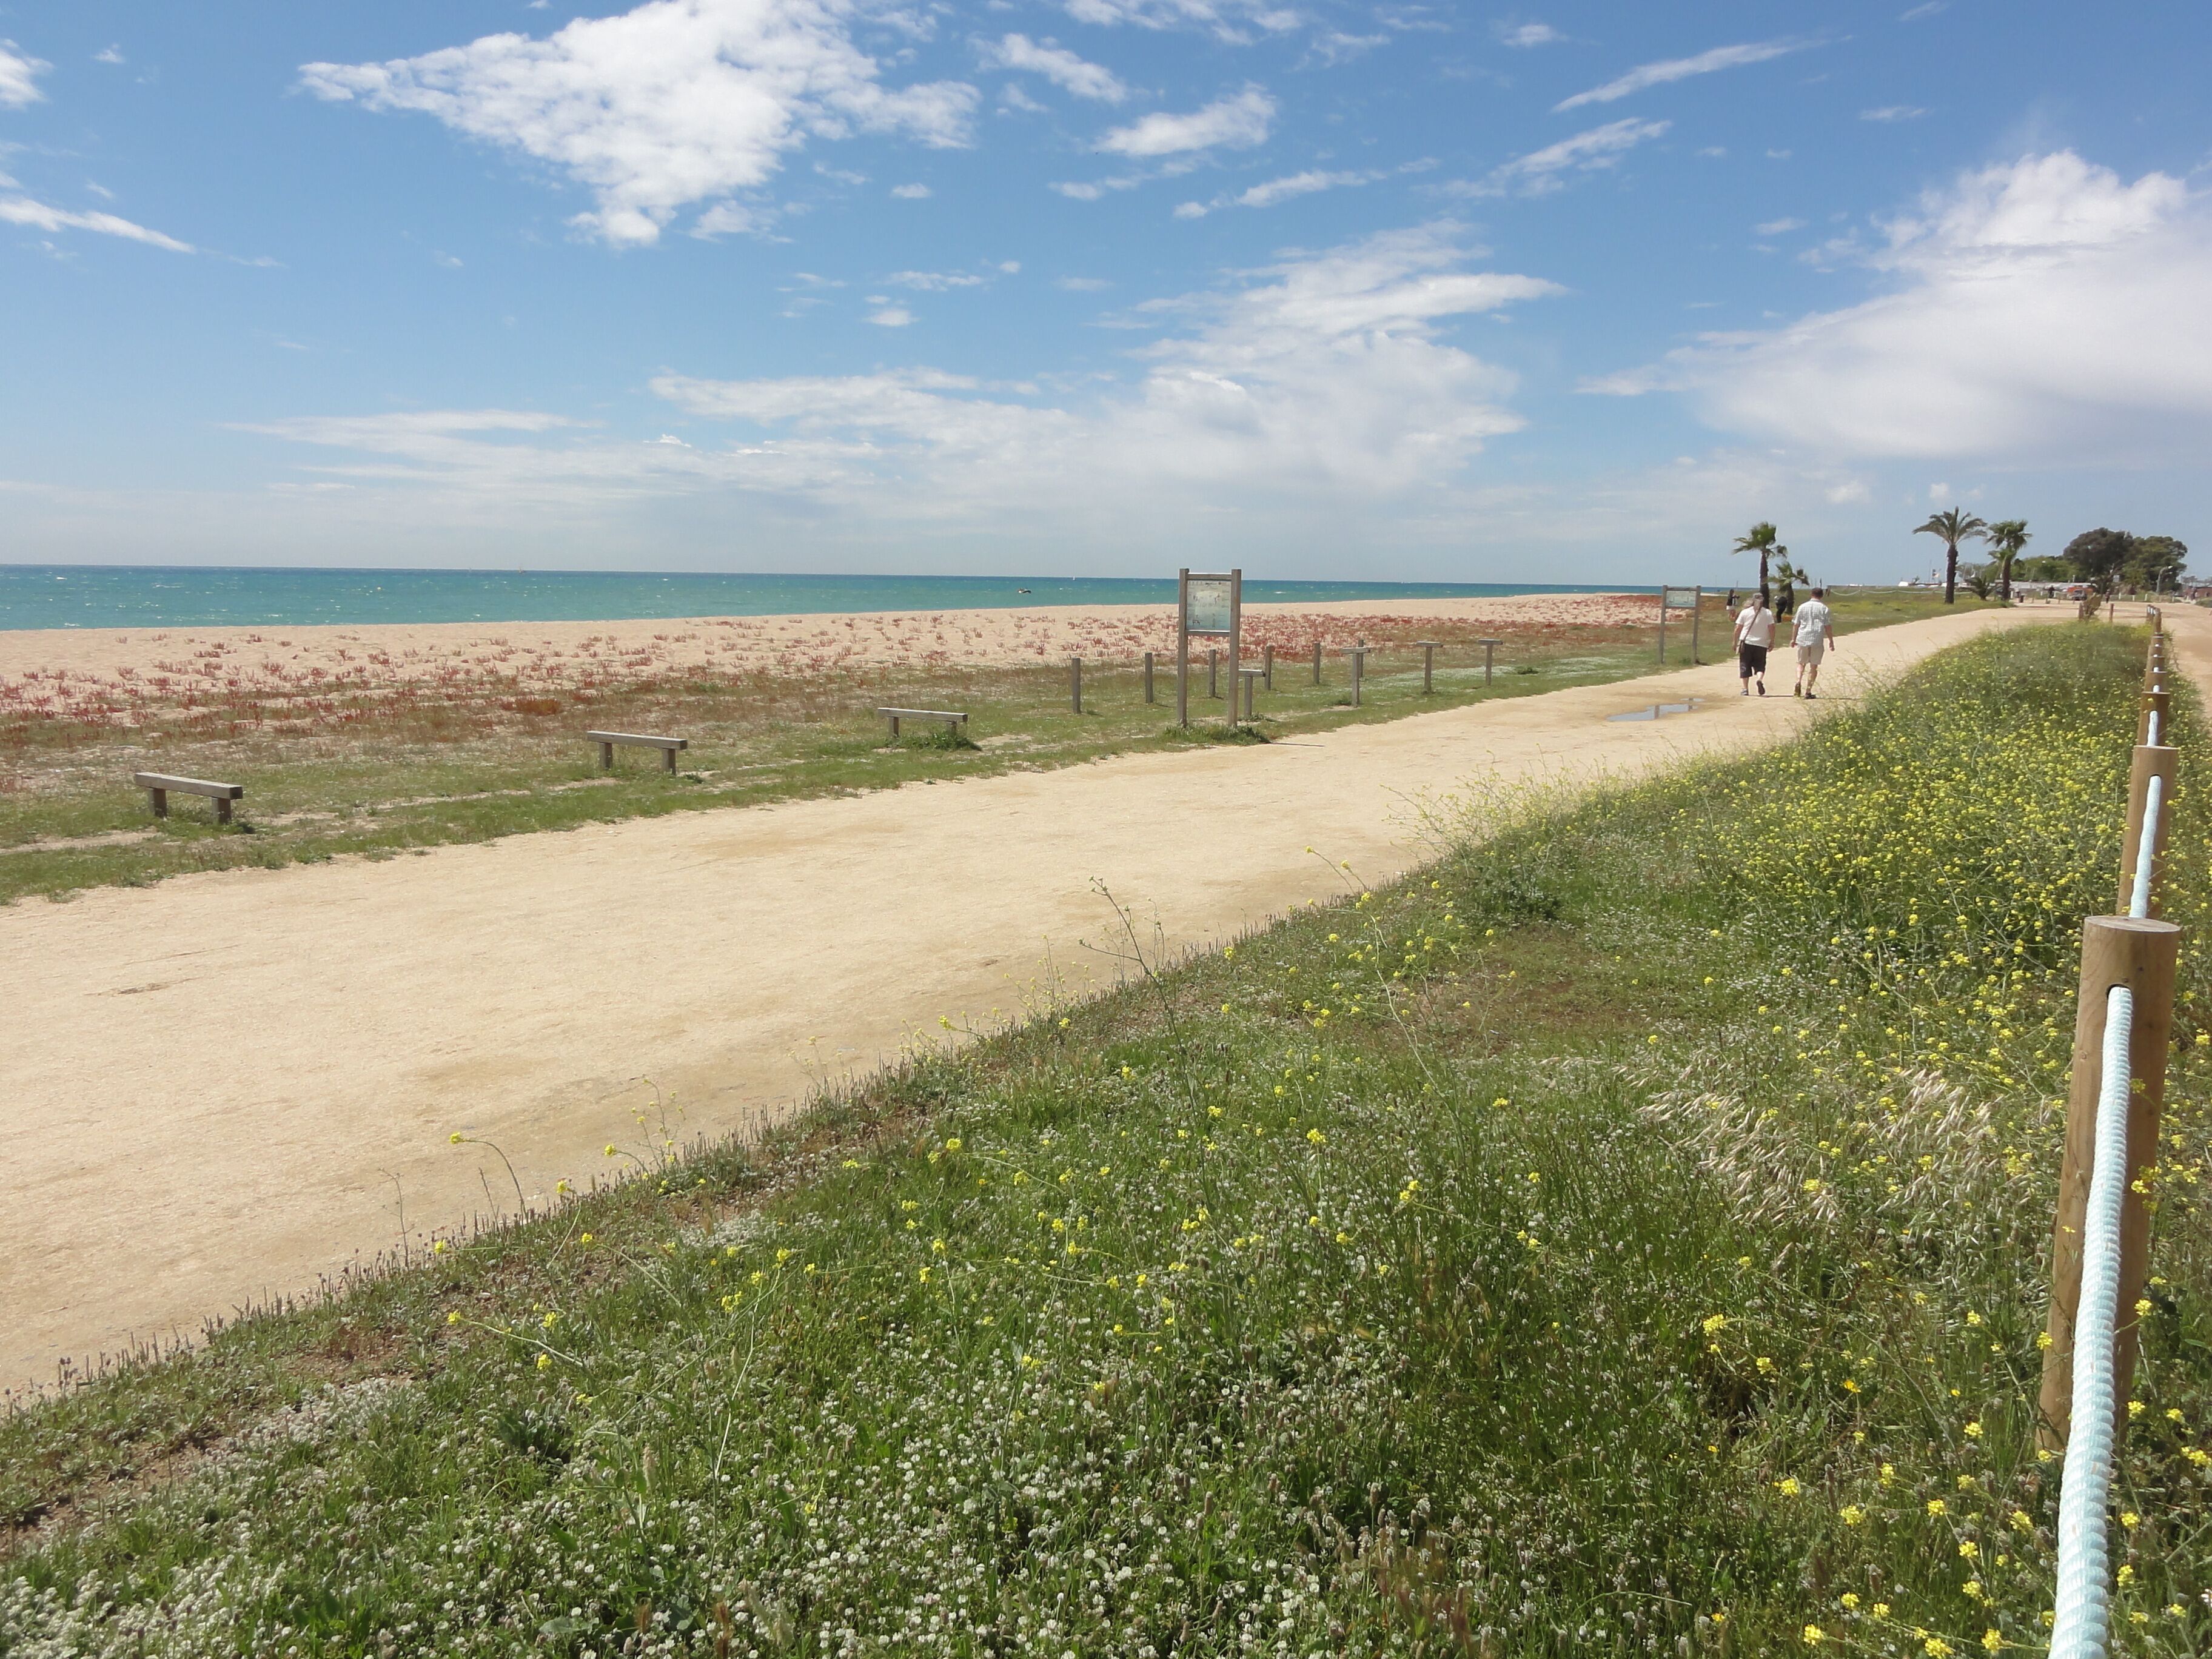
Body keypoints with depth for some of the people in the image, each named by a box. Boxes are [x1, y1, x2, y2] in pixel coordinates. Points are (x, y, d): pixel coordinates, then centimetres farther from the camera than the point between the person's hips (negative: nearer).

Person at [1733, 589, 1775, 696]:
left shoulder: (1745, 612, 2)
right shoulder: (1768, 613, 4)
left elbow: (1738, 628, 0)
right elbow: (1772, 628, -2)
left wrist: (1735, 642, 8)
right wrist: (1772, 642, 6)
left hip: (1746, 642, -1)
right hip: (1761, 644, 1)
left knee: (1745, 666, 5)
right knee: (1760, 665, 9)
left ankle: (1745, 689, 1)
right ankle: (1760, 680, -20)